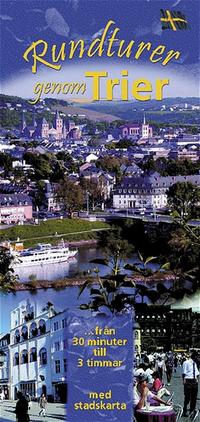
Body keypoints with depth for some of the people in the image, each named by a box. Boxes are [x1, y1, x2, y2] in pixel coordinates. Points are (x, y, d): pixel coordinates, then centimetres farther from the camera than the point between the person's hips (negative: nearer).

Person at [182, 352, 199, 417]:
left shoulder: (194, 363, 15)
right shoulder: (186, 362, -9)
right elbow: (184, 372, -10)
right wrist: (184, 380, -16)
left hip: (195, 381, 7)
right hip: (188, 381, -7)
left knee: (194, 397, 12)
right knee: (187, 397, -5)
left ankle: (192, 411, 24)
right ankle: (185, 411, 4)